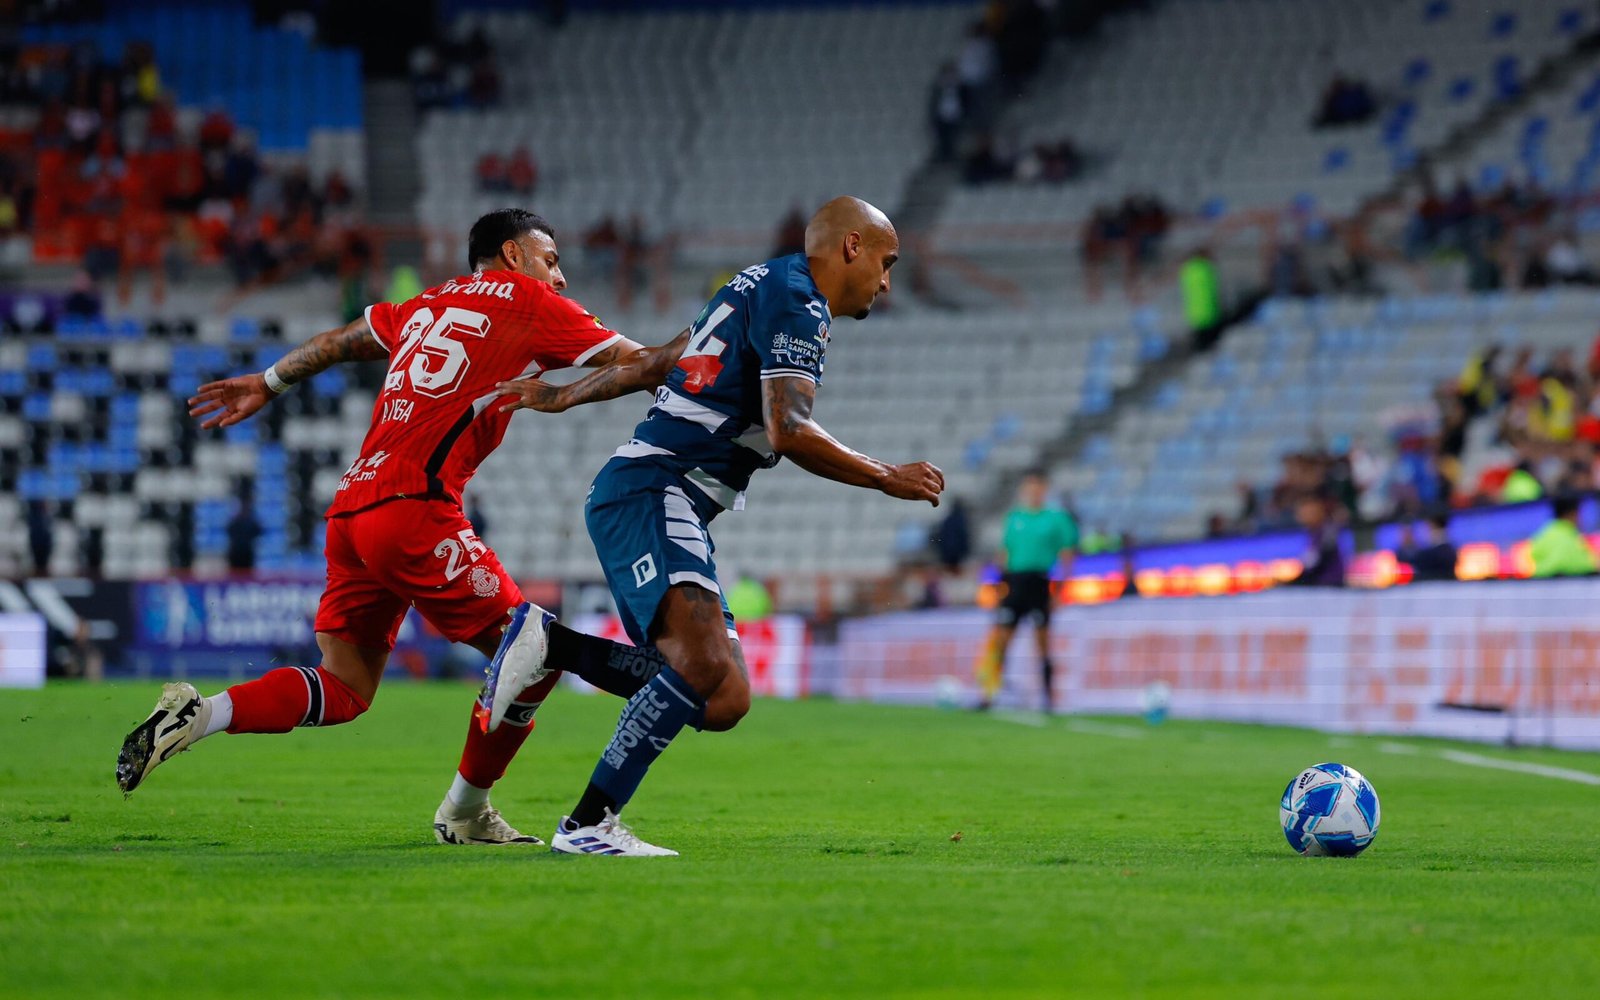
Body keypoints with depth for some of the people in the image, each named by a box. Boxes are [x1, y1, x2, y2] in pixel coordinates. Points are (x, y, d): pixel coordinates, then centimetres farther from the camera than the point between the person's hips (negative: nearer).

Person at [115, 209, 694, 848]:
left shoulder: (428, 306, 24)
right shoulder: (526, 301, 5)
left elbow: (341, 341, 37)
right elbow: (641, 365, 2)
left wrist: (268, 384, 50)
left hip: (351, 508, 8)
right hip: (412, 507, -8)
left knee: (343, 692, 10)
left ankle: (195, 717, -4)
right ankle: (465, 814, 9)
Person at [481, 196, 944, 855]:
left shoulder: (762, 285, 23)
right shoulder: (797, 300, -7)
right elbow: (788, 432, -17)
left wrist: (559, 397, 42)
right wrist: (889, 478, -6)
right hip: (651, 492, -10)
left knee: (724, 701, -1)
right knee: (705, 669, -28)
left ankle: (552, 647, 5)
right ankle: (587, 824, -22)